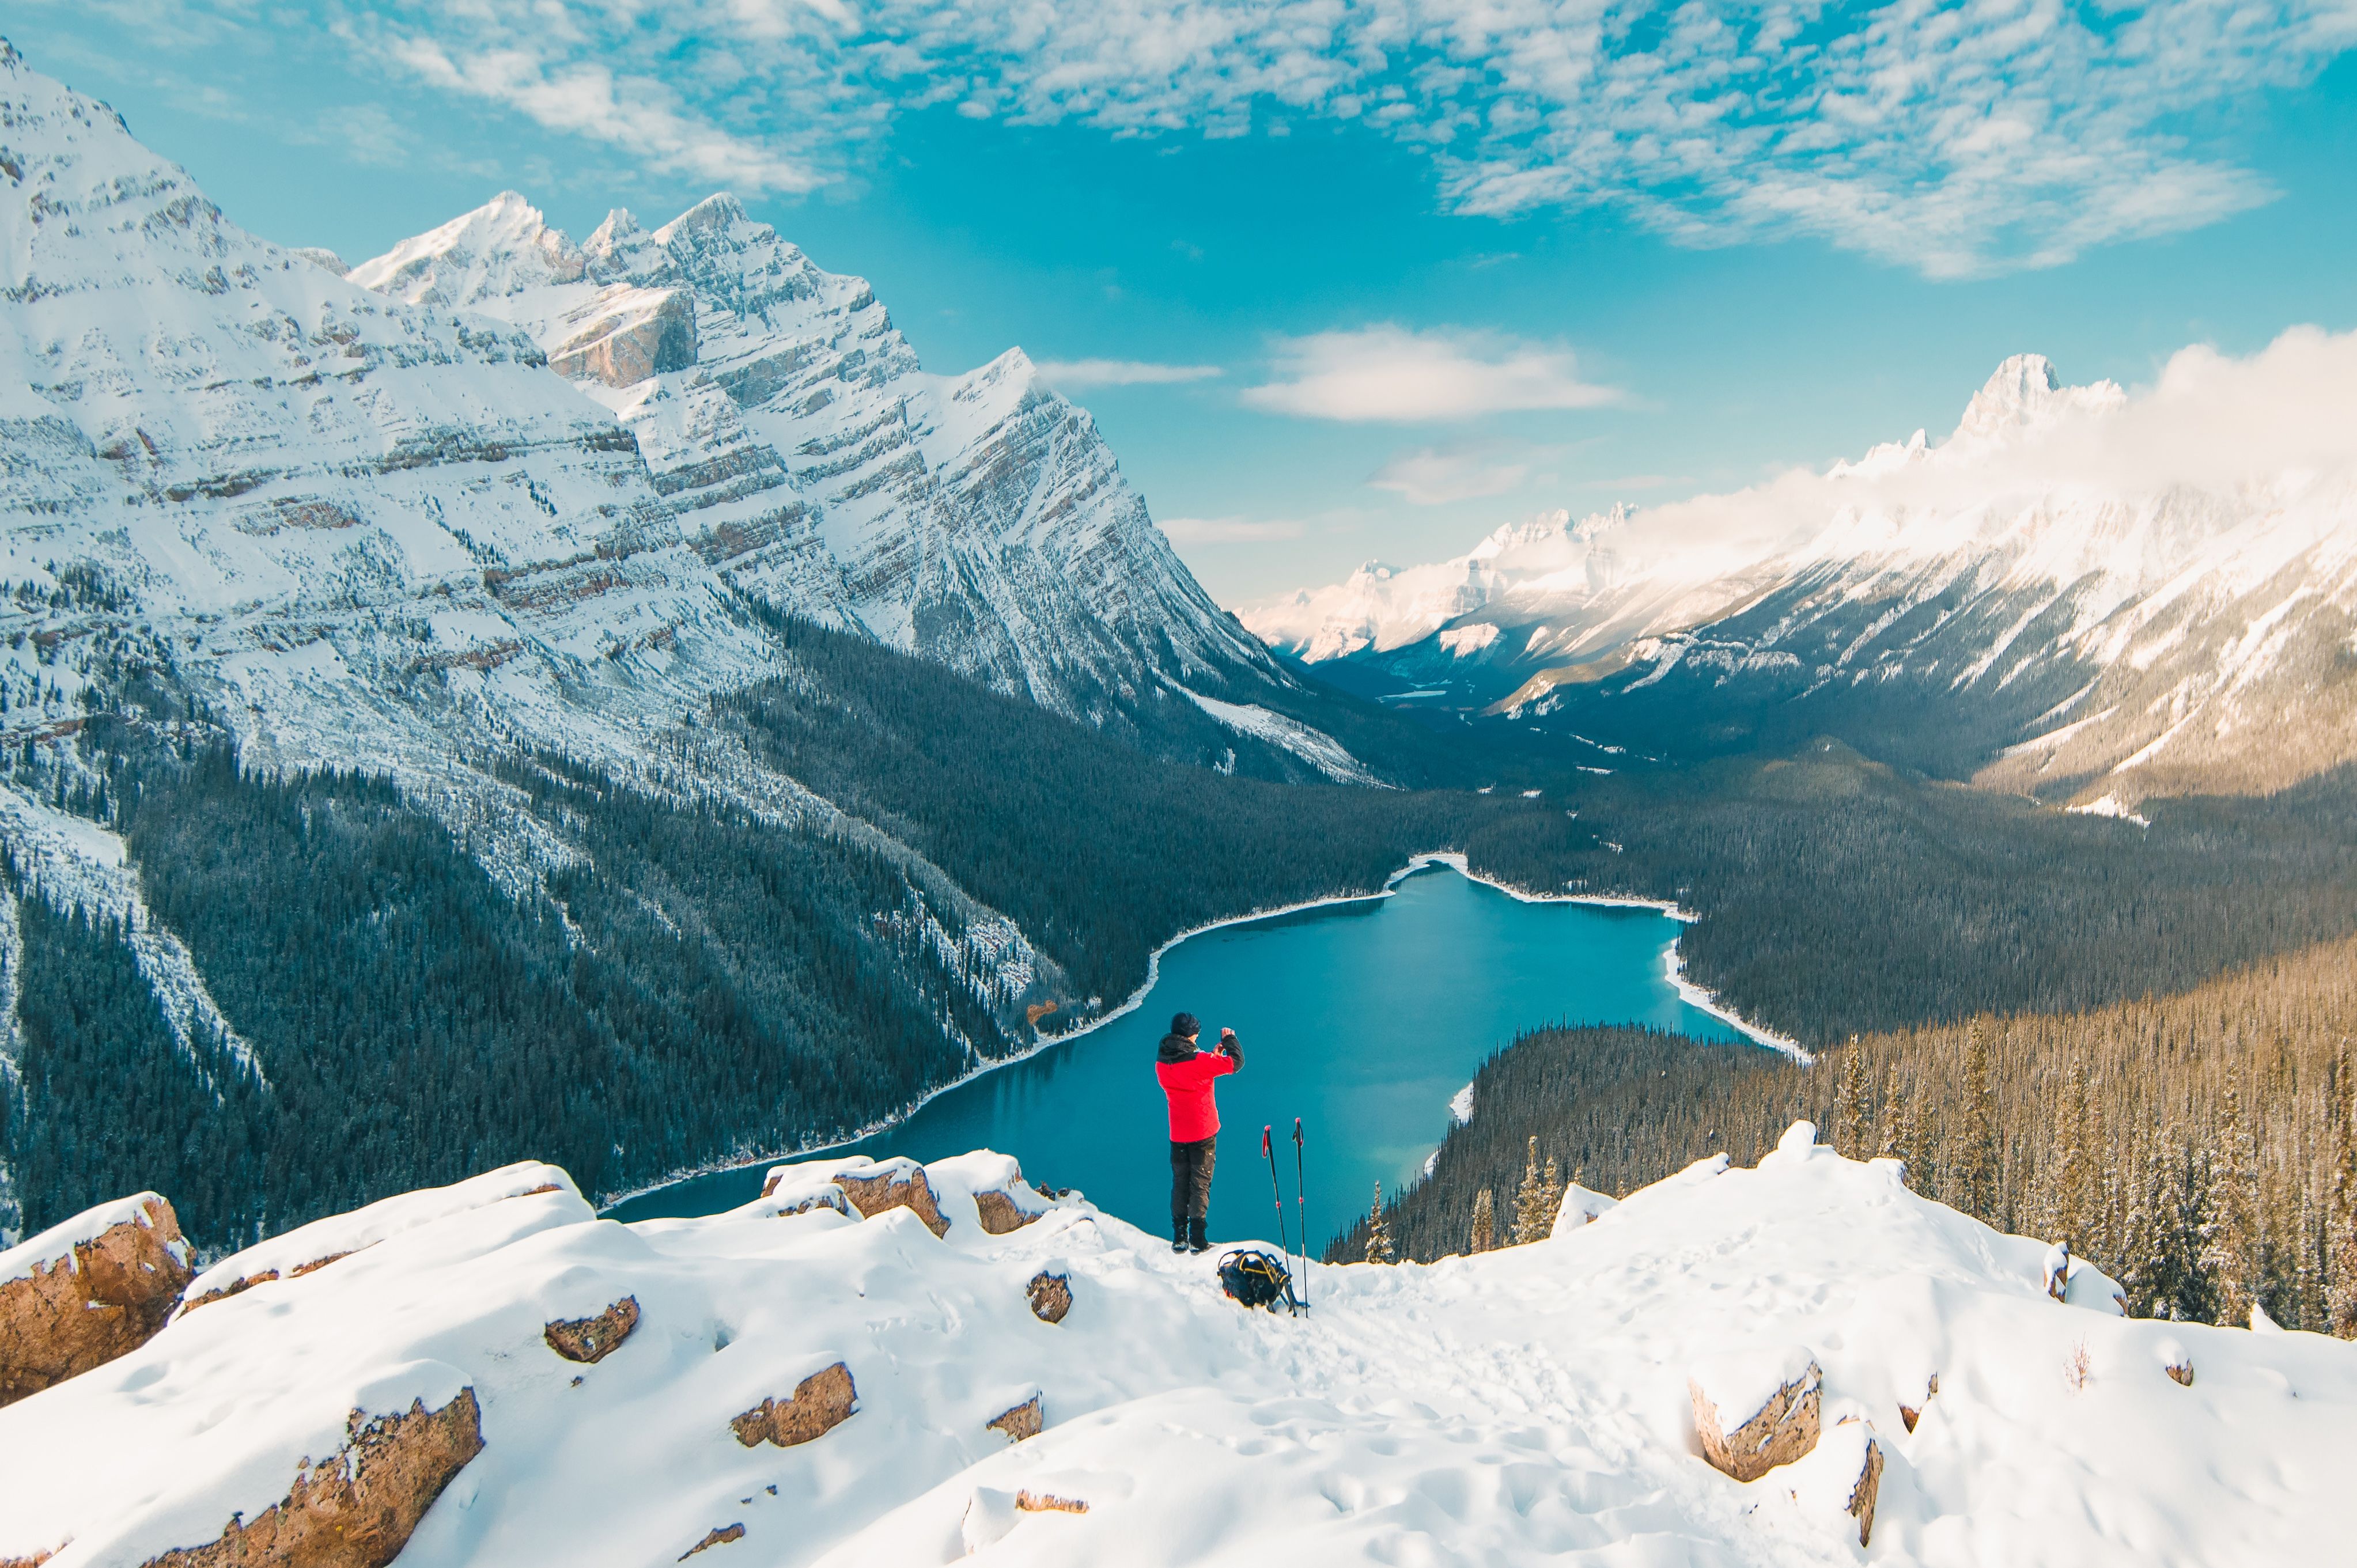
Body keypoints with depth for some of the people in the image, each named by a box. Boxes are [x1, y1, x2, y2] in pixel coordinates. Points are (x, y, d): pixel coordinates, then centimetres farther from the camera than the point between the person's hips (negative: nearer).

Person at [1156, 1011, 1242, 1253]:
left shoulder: (1161, 1063, -1)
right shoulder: (1199, 1061, -19)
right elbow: (1235, 1062, -12)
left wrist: (1213, 1056, 15)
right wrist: (1230, 1040, 5)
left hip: (1177, 1135, 5)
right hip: (1203, 1132, -5)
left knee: (1180, 1183, 14)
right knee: (1200, 1183, 4)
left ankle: (1179, 1239, 15)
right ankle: (1197, 1239, 2)